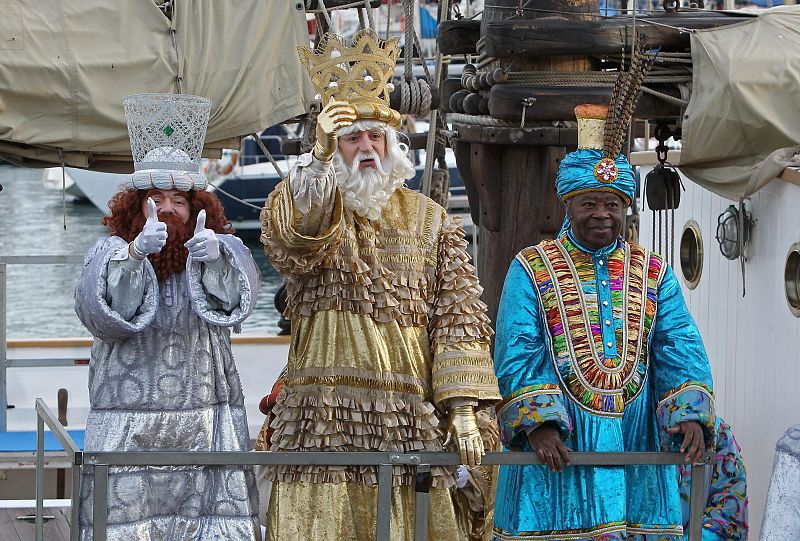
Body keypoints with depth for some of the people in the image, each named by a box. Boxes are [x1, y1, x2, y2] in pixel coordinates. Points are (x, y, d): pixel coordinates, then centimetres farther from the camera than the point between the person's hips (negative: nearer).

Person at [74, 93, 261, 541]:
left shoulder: (221, 249, 6)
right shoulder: (111, 252, 5)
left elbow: (237, 298, -15)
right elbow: (98, 310, -15)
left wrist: (214, 257, -35)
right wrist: (134, 253, -31)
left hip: (206, 417, 0)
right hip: (130, 426, 0)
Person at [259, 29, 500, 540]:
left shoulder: (429, 220, 13)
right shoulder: (300, 205, 7)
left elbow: (457, 314, 7)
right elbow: (295, 236, -19)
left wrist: (463, 406, -3)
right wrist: (322, 156, -33)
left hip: (409, 419, 2)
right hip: (324, 415, -2)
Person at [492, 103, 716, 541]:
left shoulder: (654, 274, 12)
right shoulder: (530, 270, 5)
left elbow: (680, 351, 2)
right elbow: (516, 356, -4)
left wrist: (691, 415, -16)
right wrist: (539, 424, -19)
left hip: (637, 443, 2)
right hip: (556, 442, -2)